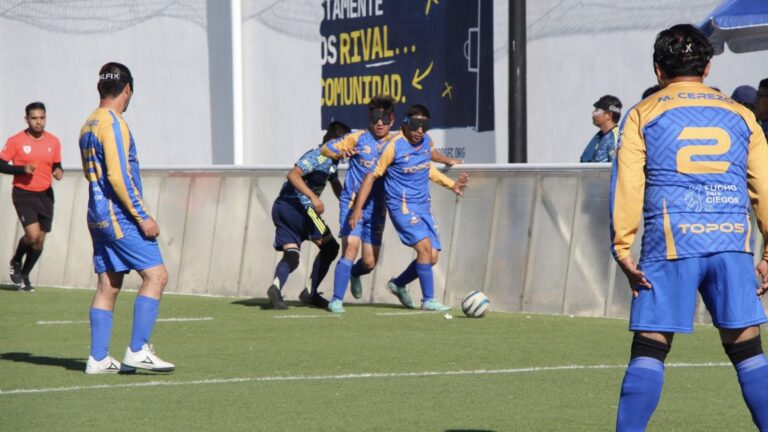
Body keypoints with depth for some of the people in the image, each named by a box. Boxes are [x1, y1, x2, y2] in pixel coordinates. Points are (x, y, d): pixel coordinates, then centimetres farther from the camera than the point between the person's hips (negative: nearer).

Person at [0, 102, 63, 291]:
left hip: (45, 195, 4)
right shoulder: (16, 141, -7)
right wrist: (22, 169, -20)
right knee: (32, 234, -19)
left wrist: (58, 171, -8)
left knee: (40, 240, 6)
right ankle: (16, 263, 11)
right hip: (23, 193, -4)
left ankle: (24, 276, 27)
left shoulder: (53, 142, 4)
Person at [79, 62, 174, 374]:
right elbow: (117, 176, -19)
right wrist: (143, 217, -16)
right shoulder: (114, 124, -13)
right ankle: (137, 351, -13)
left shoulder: (88, 125, 15)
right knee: (155, 275, -9)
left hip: (99, 216, 9)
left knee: (108, 285, 9)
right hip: (120, 216, -9)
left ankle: (98, 359, 7)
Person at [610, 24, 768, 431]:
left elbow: (627, 184, -1)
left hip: (670, 244, -2)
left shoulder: (643, 115, 9)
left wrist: (622, 248, -2)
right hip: (732, 244, 2)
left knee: (649, 351, 0)